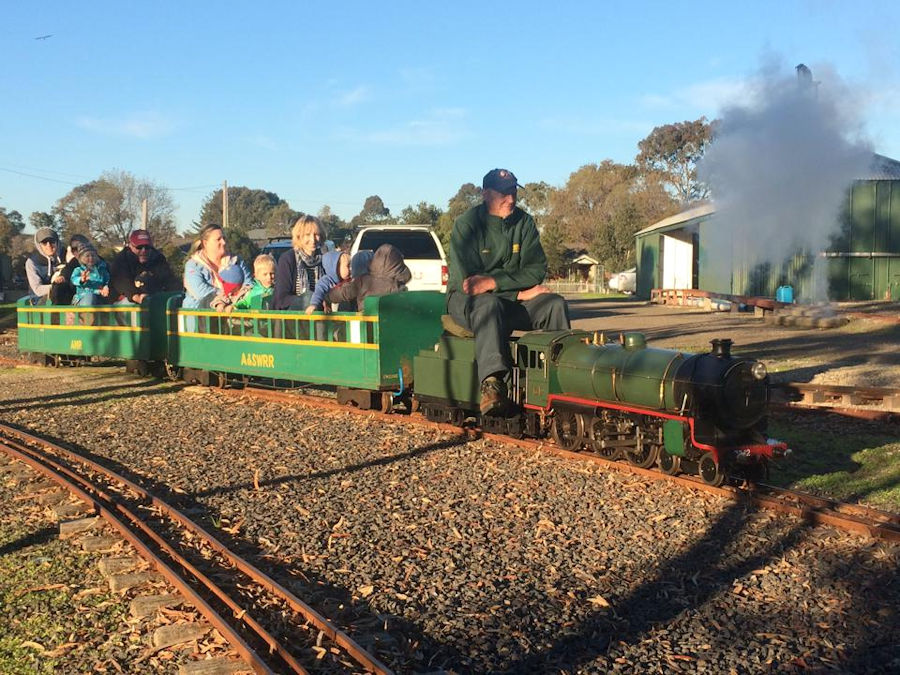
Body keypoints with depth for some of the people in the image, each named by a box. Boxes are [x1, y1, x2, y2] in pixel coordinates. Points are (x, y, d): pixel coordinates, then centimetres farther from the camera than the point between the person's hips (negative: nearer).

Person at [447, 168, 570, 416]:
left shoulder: (524, 222, 3)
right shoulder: (466, 225, -10)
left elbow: (537, 269, -5)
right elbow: (467, 282, -17)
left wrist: (494, 282, -22)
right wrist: (521, 293, -19)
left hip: (511, 299, 5)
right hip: (466, 300, -5)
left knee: (555, 304, -17)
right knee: (489, 305, -38)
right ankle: (492, 384, -54)